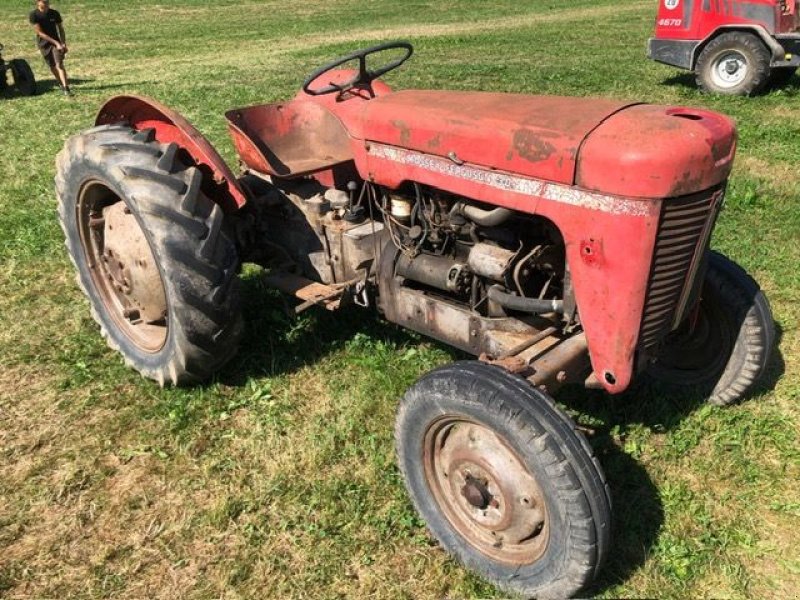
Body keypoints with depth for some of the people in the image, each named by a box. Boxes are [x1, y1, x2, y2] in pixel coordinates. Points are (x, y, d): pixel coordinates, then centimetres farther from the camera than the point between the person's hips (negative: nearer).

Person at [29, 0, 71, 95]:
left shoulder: (55, 13, -4)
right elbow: (40, 33, -14)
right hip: (44, 44, 0)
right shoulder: (34, 14, -11)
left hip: (56, 42, 0)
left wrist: (64, 43, -6)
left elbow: (61, 29, 5)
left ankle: (66, 88, -21)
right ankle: (61, 84, 29)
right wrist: (56, 42, -20)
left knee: (59, 64, -15)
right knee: (52, 66, 10)